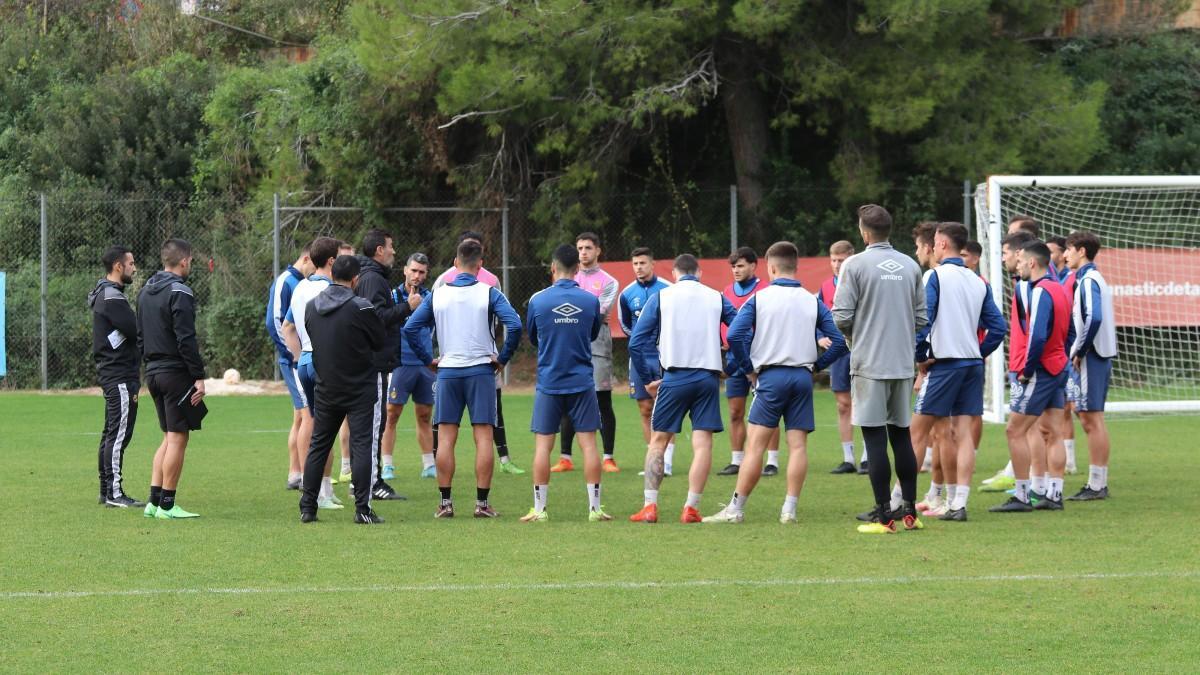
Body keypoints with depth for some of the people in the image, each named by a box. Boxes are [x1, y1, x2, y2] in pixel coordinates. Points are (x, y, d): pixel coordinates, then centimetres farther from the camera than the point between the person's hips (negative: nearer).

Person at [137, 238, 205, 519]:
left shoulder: (145, 291, 14)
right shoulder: (179, 293, -13)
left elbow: (140, 336, 18)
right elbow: (186, 339, -18)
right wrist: (198, 377, -16)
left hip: (153, 372, 9)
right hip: (176, 372, -9)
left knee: (168, 438, 15)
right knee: (178, 438, -4)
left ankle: (154, 501, 10)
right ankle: (167, 505, -4)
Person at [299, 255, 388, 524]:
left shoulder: (311, 306, 2)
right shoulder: (361, 307, -15)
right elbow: (381, 341, -5)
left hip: (326, 388, 5)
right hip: (361, 388, -5)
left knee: (318, 445, 12)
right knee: (361, 445, -3)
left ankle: (307, 507, 12)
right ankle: (362, 509, -7)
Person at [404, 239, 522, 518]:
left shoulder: (437, 295, 4)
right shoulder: (488, 293, -4)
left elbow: (410, 328, 2)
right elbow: (514, 325, -15)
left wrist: (428, 359, 10)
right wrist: (503, 357, -3)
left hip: (447, 371, 2)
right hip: (481, 370, -2)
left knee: (446, 439, 5)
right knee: (483, 437, 1)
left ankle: (445, 502, 3)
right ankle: (482, 503, -2)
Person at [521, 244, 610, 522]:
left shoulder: (538, 300, -4)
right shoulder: (590, 301, -2)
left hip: (548, 382, 0)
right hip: (582, 383, 0)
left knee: (543, 446, 4)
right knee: (588, 444, 3)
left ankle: (539, 509, 4)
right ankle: (595, 508, 1)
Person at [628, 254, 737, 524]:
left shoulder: (661, 297, 4)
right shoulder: (716, 298, 8)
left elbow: (636, 342, 0)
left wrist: (647, 379, 8)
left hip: (675, 378, -1)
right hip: (708, 377, 1)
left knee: (658, 440, 9)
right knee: (702, 443, 2)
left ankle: (650, 507, 3)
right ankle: (691, 508, -3)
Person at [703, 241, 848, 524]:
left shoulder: (759, 299, 0)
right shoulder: (813, 302, 7)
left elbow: (734, 335, -11)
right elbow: (838, 342, 2)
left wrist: (748, 368, 1)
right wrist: (816, 365, 13)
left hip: (771, 376, -2)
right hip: (803, 377, 2)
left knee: (755, 445, -2)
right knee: (798, 445, 3)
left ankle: (735, 509, -2)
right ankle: (789, 509, -1)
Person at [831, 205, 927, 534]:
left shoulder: (855, 265, -8)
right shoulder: (910, 266, 7)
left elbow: (841, 317, -10)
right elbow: (921, 318, 8)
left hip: (869, 362, -5)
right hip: (903, 363, 5)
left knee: (874, 438, -2)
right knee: (901, 435, 12)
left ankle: (883, 516, -3)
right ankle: (909, 512, 13)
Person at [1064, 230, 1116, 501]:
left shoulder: (1088, 281, -13)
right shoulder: (1095, 278, 17)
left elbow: (1093, 318, -24)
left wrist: (1079, 353, -17)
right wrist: (1079, 351, 12)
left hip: (1090, 357, -10)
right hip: (1100, 356, 10)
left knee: (1091, 419, -7)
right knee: (1093, 419, 12)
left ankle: (1096, 485, -6)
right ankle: (1098, 483, 16)